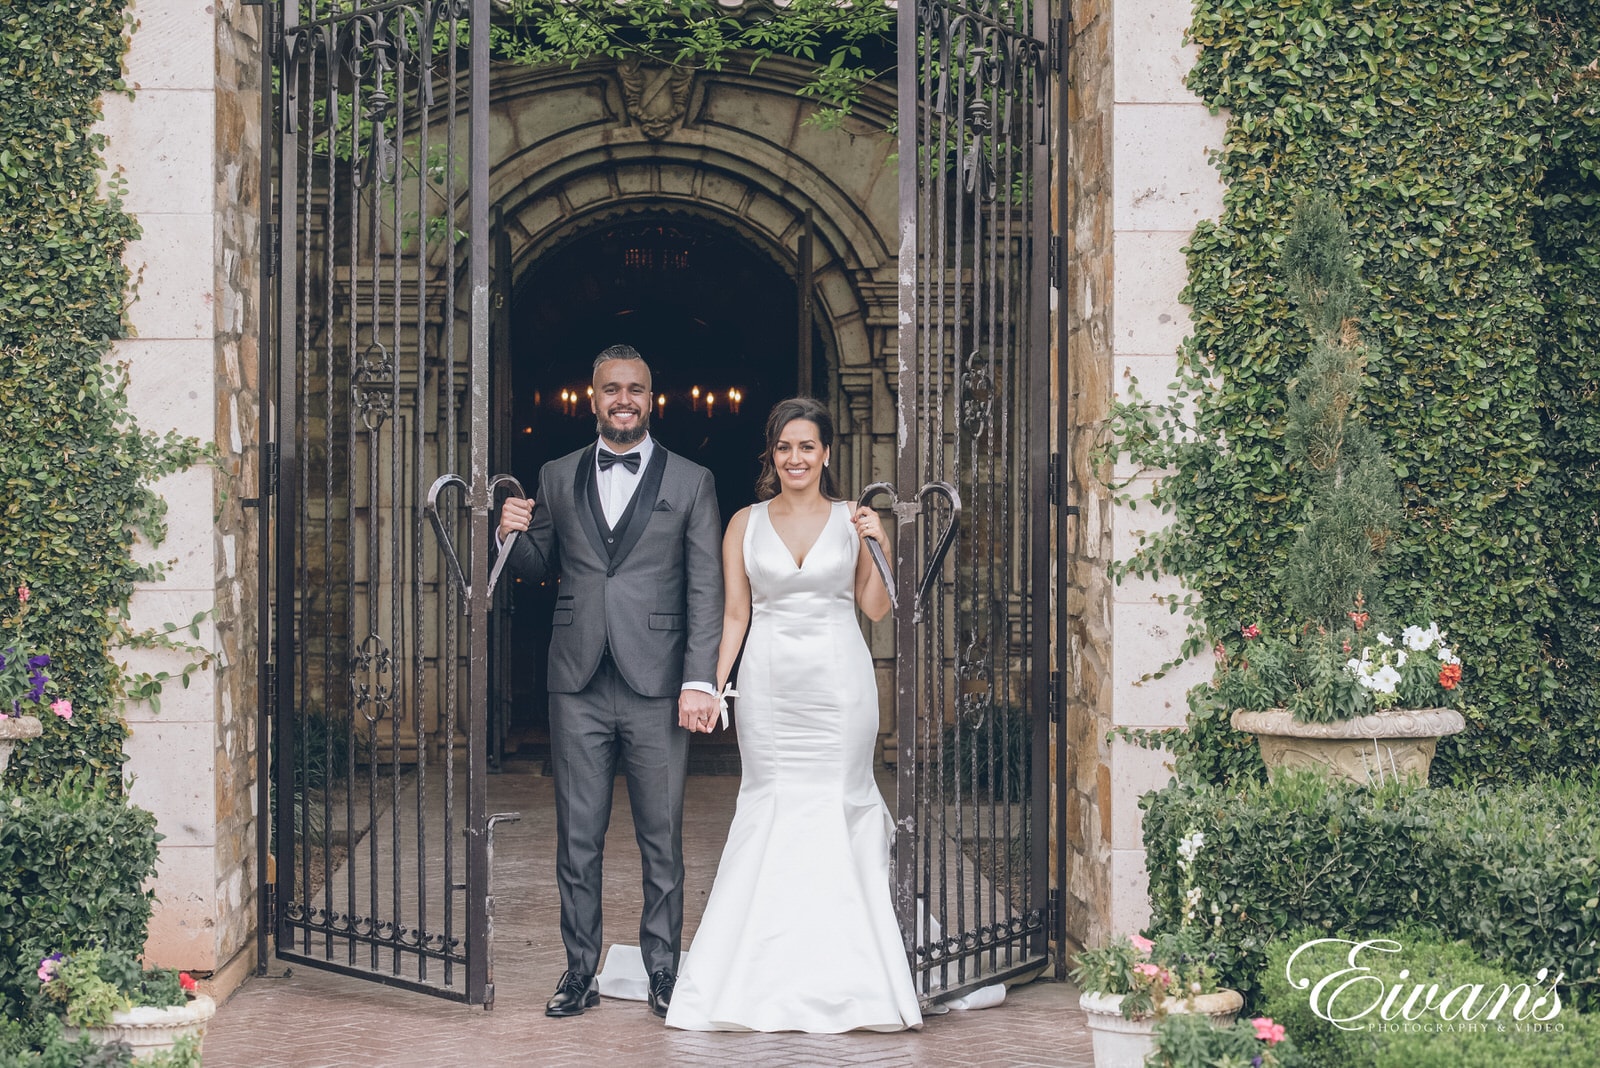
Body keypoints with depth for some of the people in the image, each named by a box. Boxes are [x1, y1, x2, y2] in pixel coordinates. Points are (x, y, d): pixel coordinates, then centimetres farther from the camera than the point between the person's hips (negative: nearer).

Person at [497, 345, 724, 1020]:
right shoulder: (558, 478, 11)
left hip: (657, 687, -2)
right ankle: (580, 972, 15)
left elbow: (706, 590, 0)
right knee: (577, 838, 6)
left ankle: (663, 971, 15)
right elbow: (540, 567, 18)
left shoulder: (690, 483, 4)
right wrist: (513, 537, -5)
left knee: (662, 838, 5)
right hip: (578, 686, 2)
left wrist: (700, 681, -9)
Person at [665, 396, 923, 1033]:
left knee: (839, 807, -1)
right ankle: (766, 978, 8)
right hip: (770, 684, 0)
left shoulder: (852, 520, 6)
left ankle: (841, 973, 8)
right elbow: (734, 615, 7)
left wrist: (881, 548, -8)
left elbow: (878, 609, 6)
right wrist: (710, 687, 0)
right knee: (769, 810, -1)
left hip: (839, 678, 0)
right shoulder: (745, 525, 7)